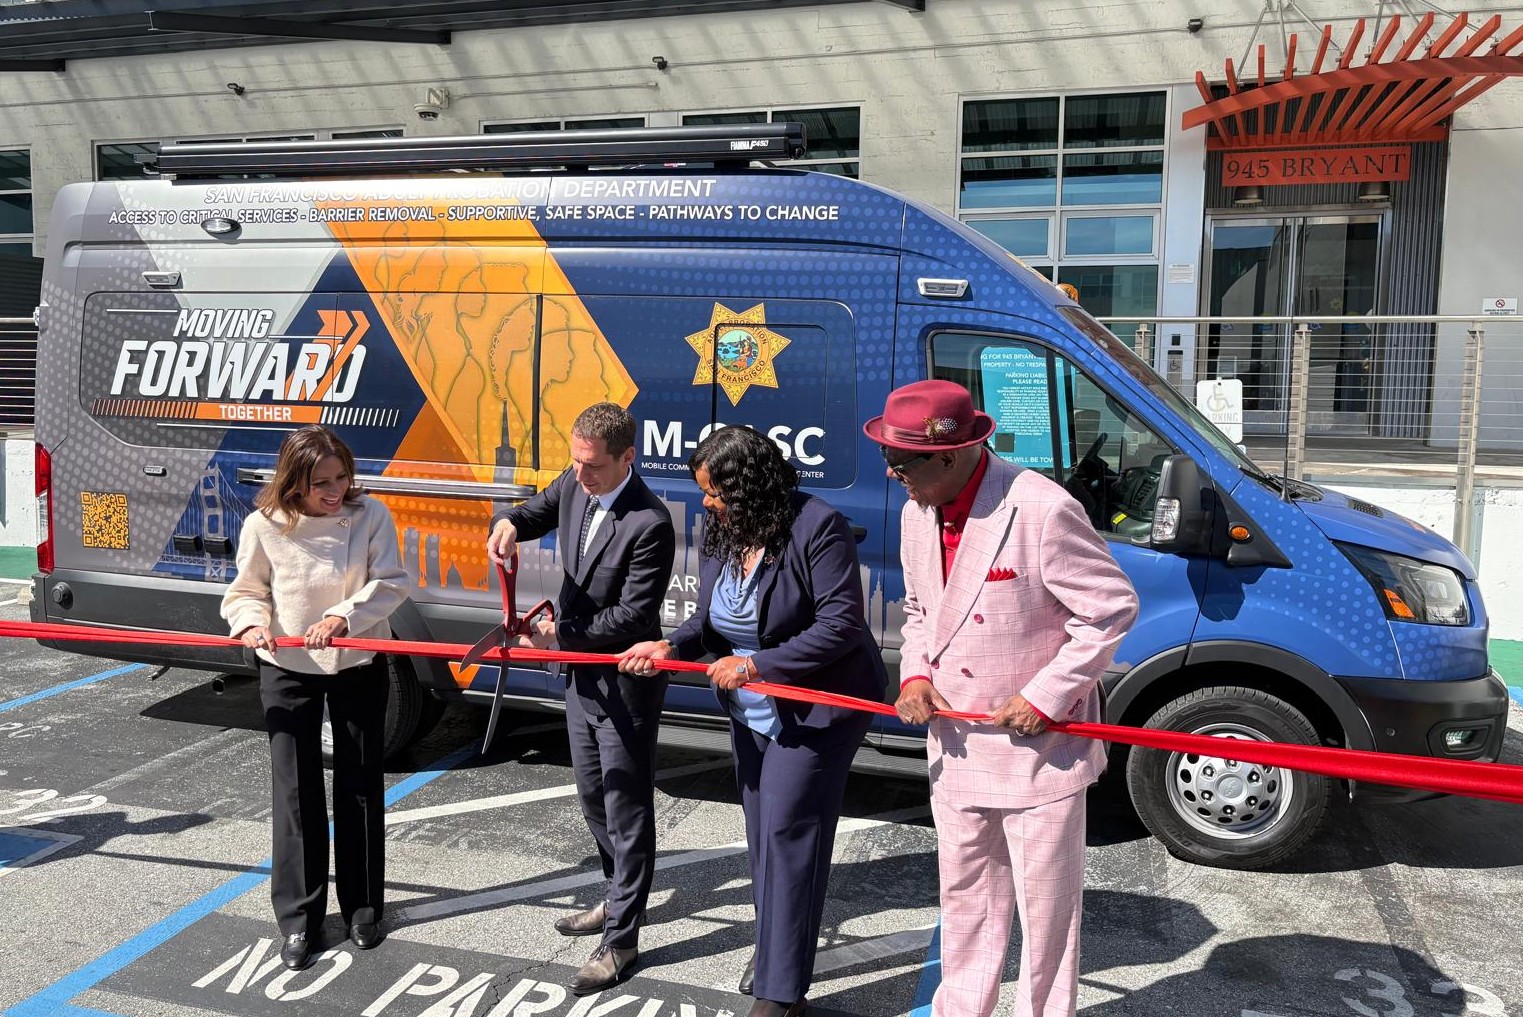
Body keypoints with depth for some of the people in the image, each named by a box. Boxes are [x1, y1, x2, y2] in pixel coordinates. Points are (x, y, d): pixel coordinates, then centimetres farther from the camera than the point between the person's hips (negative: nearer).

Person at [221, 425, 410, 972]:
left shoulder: (370, 515, -13)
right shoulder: (264, 525, -11)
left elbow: (390, 582, -13)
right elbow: (247, 590, 1)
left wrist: (344, 616, -27)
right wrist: (251, 622, -19)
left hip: (359, 665, 0)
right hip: (287, 669, 0)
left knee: (360, 787, 11)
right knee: (295, 792, 5)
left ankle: (362, 907, 28)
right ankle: (298, 917, 19)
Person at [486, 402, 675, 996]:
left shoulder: (650, 524, -25)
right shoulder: (574, 485, -3)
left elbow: (633, 614, -24)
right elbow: (538, 513, 10)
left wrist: (563, 638, -25)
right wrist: (509, 522, -14)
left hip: (623, 684, -9)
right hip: (580, 673, 9)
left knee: (626, 811, 4)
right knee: (593, 798, 23)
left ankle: (621, 940, 18)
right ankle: (620, 898, 43)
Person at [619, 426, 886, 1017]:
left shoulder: (817, 527, -22)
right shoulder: (720, 532, 0)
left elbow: (841, 624, -25)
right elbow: (710, 619, 8)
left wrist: (756, 664, -27)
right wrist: (670, 648, -12)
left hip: (815, 712, -7)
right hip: (750, 711, 7)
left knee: (785, 835, -4)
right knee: (763, 831, 17)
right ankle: (773, 945, 36)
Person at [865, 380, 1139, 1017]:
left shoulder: (1043, 511, -23)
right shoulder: (918, 516, 1)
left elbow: (1112, 609, -17)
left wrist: (1043, 697, -19)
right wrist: (915, 675, -3)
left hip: (1038, 748, -7)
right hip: (956, 747, 7)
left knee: (1045, 907, 11)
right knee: (965, 897, 22)